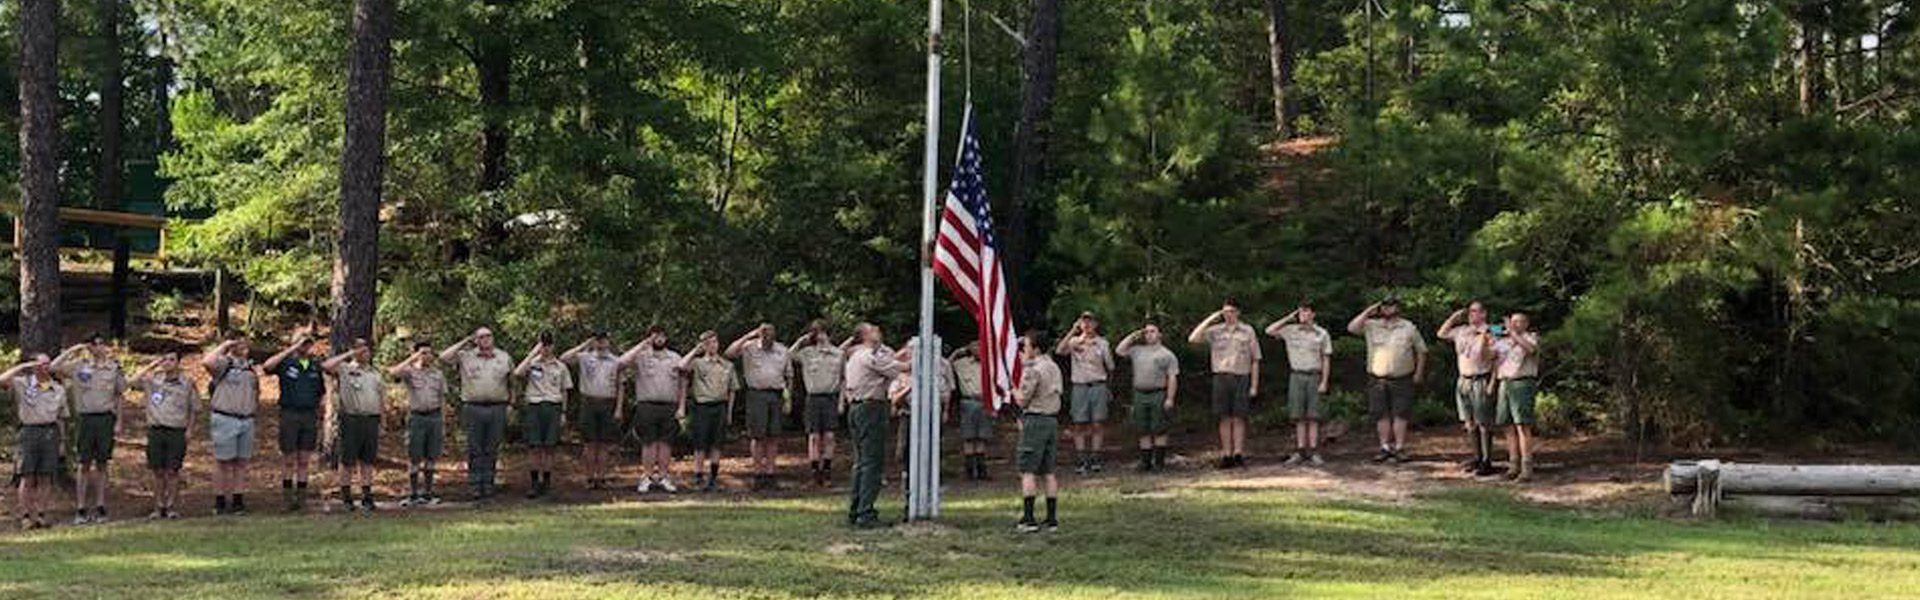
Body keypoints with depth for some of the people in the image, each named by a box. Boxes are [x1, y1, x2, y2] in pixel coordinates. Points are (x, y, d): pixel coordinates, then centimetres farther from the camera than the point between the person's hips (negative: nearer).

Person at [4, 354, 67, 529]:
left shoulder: (58, 389, 12)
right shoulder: (23, 384, 4)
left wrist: (61, 441, 9)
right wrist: (22, 366, -8)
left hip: (50, 432, 3)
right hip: (29, 431, -2)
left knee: (46, 477, 1)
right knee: (28, 477, -4)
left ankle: (41, 515, 5)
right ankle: (26, 516, -1)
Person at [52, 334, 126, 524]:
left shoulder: (114, 367, 6)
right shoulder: (79, 365, 2)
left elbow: (119, 396, 10)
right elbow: (55, 367, -10)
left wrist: (119, 422, 5)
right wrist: (73, 350, -7)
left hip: (106, 418, 1)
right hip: (86, 418, -1)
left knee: (101, 465, 7)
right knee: (84, 465, 1)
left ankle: (100, 508, 11)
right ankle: (80, 510, 3)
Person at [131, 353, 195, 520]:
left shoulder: (187, 383, 5)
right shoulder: (153, 380, 7)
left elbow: (193, 410, 10)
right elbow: (134, 382, -7)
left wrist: (189, 430, 1)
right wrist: (151, 366, -4)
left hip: (177, 432, -1)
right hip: (156, 430, 1)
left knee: (172, 471, -1)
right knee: (158, 471, 5)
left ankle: (171, 507, 6)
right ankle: (158, 507, 11)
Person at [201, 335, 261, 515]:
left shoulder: (251, 368, 17)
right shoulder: (224, 364, -4)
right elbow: (206, 362, -26)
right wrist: (224, 346, -15)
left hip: (246, 420, 6)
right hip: (225, 419, -6)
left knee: (242, 462, 8)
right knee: (223, 462, -1)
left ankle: (238, 500, 13)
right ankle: (220, 502, 4)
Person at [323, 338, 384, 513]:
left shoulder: (375, 373, 17)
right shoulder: (344, 369, 0)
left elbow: (382, 395, 20)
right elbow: (325, 366, -18)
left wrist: (383, 417, 12)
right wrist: (347, 354, -12)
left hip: (372, 420, 4)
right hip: (351, 419, -4)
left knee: (368, 461, 7)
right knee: (348, 461, 1)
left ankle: (367, 497, 11)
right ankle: (346, 498, 9)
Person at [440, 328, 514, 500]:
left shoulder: (504, 357, 10)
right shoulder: (465, 356, 5)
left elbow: (513, 379, 16)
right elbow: (443, 357, -6)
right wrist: (464, 342, -1)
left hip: (497, 408, 1)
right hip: (473, 408, -1)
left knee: (492, 450, 5)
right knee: (475, 450, 1)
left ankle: (488, 485, 12)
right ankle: (475, 486, 4)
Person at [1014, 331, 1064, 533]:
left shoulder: (1033, 370, -14)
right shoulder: (1054, 367, 13)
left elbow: (1022, 401, -14)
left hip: (1035, 420, -8)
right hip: (1052, 420, 8)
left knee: (1028, 472, -5)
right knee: (1049, 472, 9)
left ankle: (1028, 518, -9)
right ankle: (1052, 518, 7)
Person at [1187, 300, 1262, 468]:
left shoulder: (1248, 331, 8)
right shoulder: (1215, 331, 9)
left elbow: (1255, 360, 8)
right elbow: (1192, 339, -5)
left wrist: (1254, 385, 1)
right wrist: (1209, 320, -5)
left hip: (1241, 377, -1)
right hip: (1221, 377, 1)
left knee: (1239, 418, -2)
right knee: (1225, 418, 1)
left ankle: (1238, 454, 0)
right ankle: (1227, 455, 3)